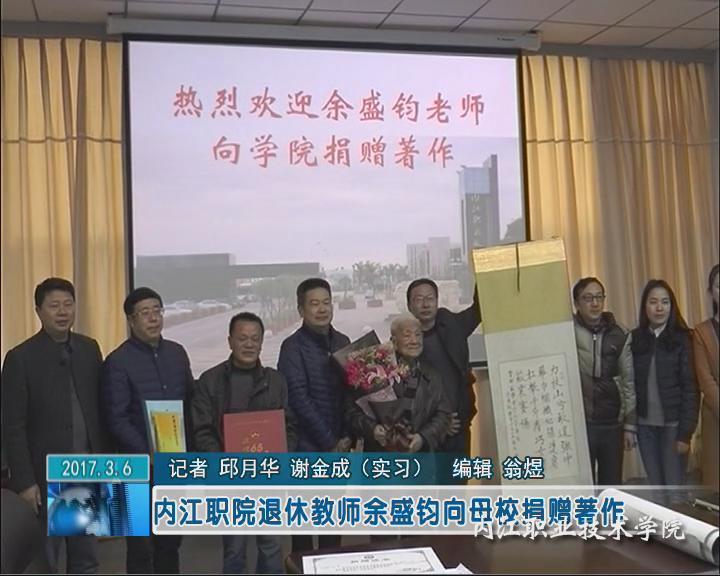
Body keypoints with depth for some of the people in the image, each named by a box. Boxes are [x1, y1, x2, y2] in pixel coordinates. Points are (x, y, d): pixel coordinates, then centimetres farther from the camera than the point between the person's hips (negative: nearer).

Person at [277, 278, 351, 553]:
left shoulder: (342, 342, 7)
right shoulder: (293, 346, -10)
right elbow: (299, 399, -15)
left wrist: (348, 436, 0)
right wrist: (328, 442, -12)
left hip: (338, 447, 5)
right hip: (307, 447, -5)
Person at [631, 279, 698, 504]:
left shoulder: (681, 338, -5)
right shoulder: (635, 339, 3)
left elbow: (690, 387, -7)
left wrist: (685, 432, -11)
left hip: (672, 423, -3)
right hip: (645, 424, 3)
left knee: (674, 489, 1)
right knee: (655, 487, 11)